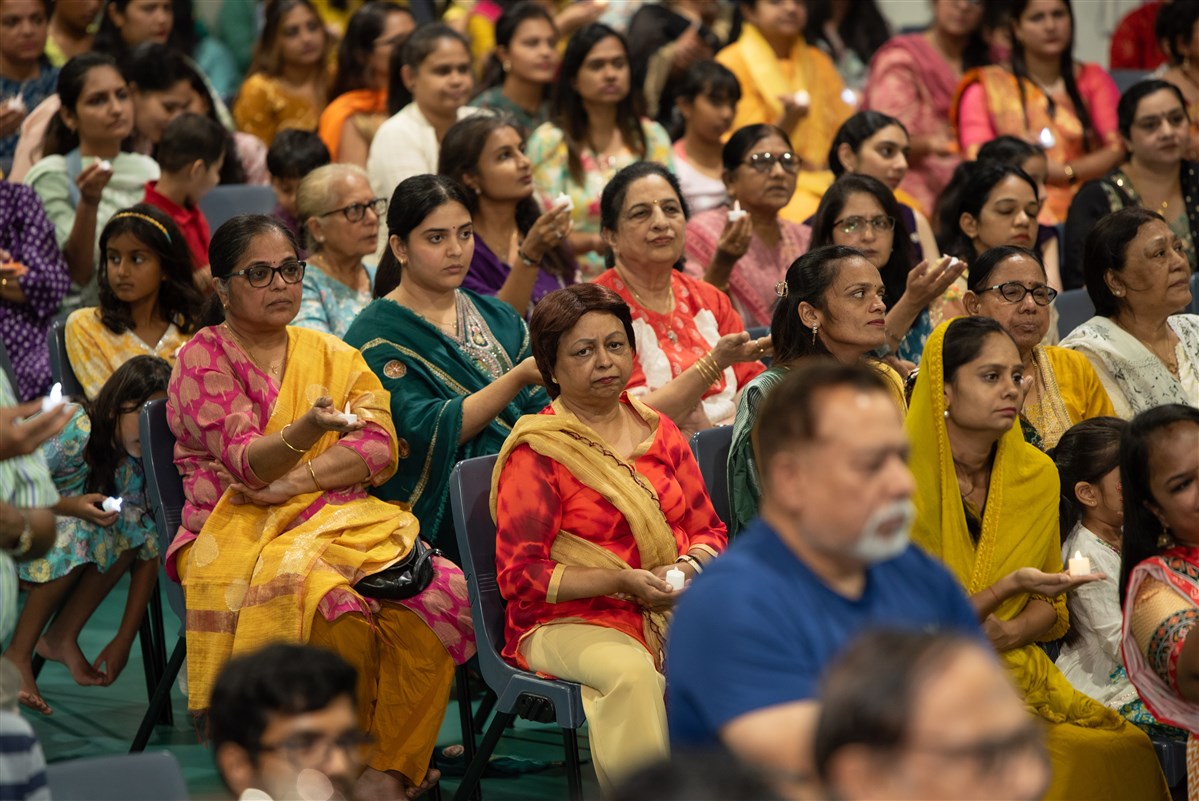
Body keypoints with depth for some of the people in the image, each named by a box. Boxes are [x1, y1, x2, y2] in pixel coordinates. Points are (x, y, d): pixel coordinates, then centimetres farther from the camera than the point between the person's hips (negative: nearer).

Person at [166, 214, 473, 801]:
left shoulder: (332, 355, 17)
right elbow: (246, 463, -13)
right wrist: (305, 432, -34)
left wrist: (294, 479, -12)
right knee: (328, 603, -37)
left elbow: (381, 449, 3)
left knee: (438, 594, -26)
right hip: (244, 532, -4)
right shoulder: (204, 359, 2)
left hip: (342, 520, 4)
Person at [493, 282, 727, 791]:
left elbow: (708, 529, 19)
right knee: (631, 673, -37)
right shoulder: (535, 453, -3)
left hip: (671, 612, 5)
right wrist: (623, 582, -16)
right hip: (566, 620, -5)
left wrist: (694, 563, -7)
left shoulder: (659, 431, 15)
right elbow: (518, 576, -8)